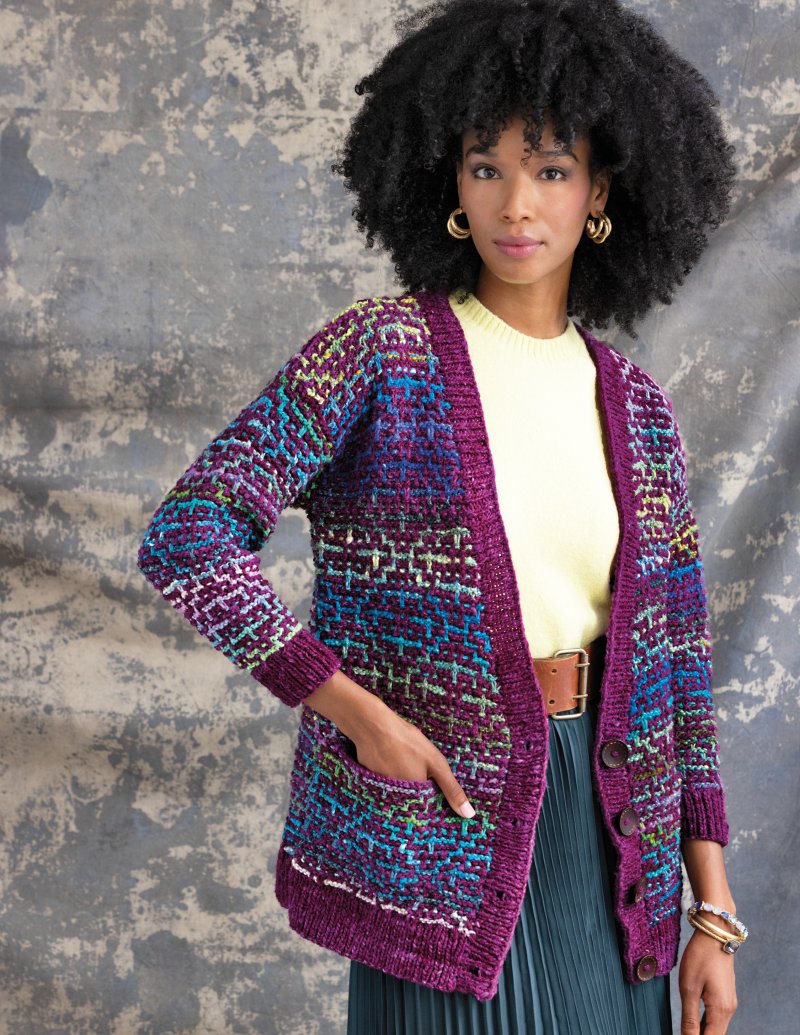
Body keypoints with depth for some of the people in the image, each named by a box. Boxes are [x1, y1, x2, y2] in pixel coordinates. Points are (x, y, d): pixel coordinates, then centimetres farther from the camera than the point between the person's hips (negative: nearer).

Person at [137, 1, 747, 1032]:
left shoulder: (635, 406, 6)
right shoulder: (379, 348, -8)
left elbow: (676, 655, 8)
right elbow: (186, 536, -15)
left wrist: (714, 911, 5)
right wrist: (358, 712, -18)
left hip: (604, 831, 5)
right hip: (439, 827, -4)